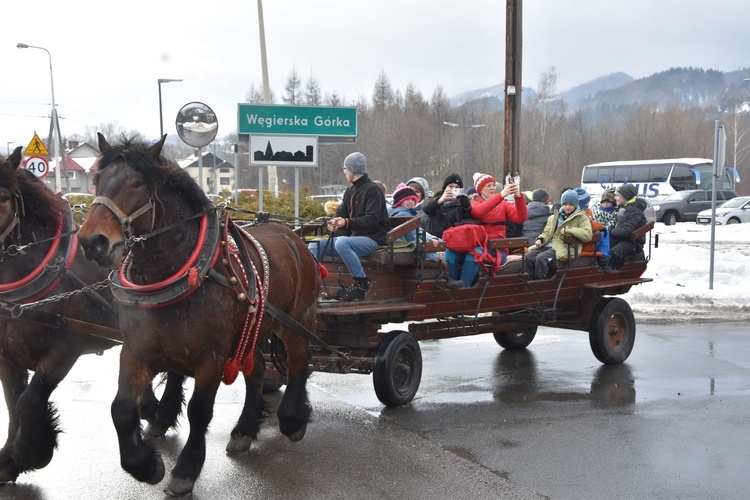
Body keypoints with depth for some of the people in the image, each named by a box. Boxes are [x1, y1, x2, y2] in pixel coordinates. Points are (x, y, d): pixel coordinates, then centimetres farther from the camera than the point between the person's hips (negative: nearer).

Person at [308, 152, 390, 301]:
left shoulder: (373, 190, -8)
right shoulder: (349, 191, 18)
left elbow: (372, 220, -19)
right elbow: (340, 214, 13)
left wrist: (347, 222, -30)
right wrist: (331, 223, -11)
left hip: (372, 238, -8)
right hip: (352, 237, 8)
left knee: (341, 242, -37)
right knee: (314, 246, -5)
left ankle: (361, 284, -27)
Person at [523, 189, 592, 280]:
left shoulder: (581, 217, 5)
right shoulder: (555, 216, 24)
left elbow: (588, 235, -10)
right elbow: (547, 232, 27)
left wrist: (568, 230, -14)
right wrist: (540, 239, 4)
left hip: (563, 248, -6)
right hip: (547, 245, 6)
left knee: (541, 258, -31)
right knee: (528, 257, -19)